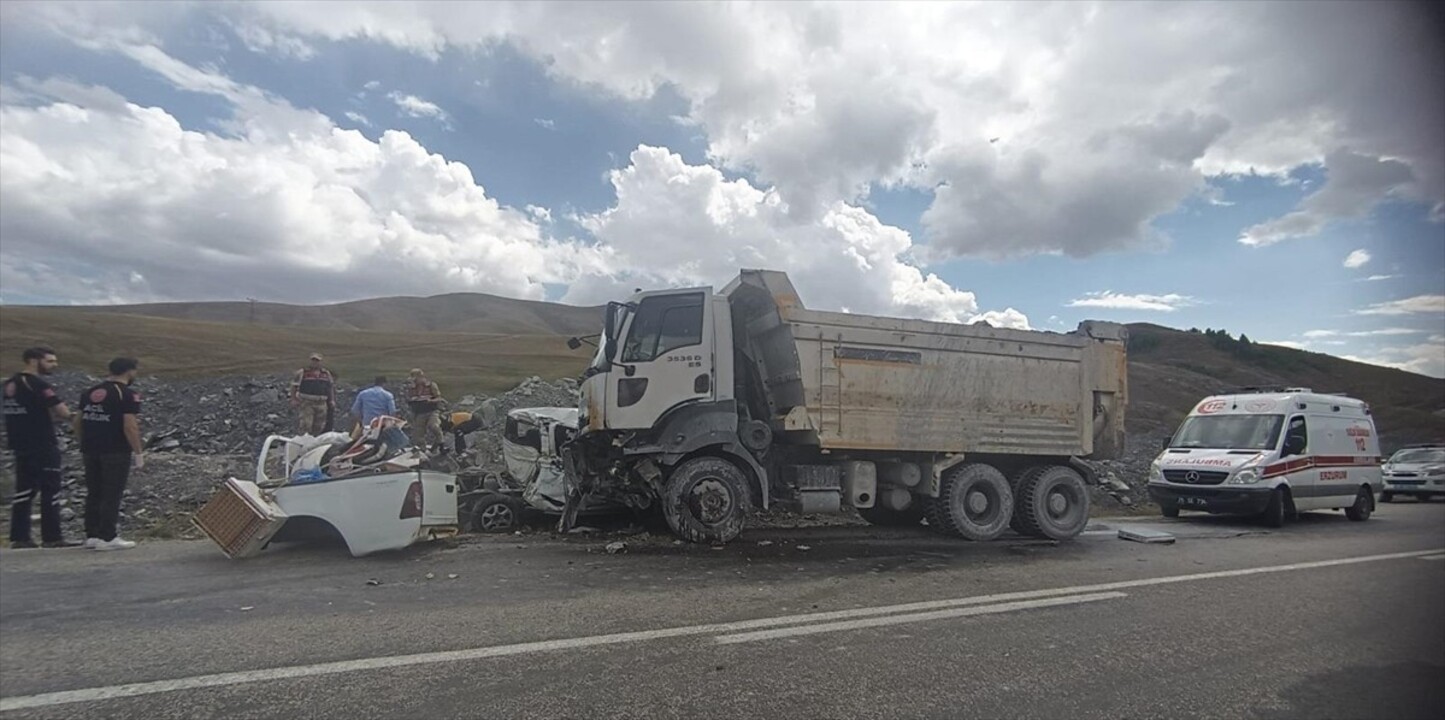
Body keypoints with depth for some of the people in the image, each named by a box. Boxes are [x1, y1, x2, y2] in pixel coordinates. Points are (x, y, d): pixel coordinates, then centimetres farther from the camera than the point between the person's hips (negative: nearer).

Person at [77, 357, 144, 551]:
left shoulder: (89, 393, 12)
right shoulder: (128, 395, -11)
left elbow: (79, 422, 15)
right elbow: (130, 427, -17)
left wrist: (84, 445, 23)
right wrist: (138, 453, -11)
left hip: (90, 450, 7)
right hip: (116, 452, -7)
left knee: (93, 494, 14)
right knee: (112, 496, -2)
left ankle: (92, 535, 19)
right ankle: (107, 538, 0)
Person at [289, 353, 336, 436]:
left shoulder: (326, 374, 12)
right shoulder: (302, 373, 1)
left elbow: (331, 387, 19)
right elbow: (294, 386, 2)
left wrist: (332, 401, 12)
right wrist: (293, 399, -6)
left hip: (321, 404, 4)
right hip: (306, 404, -4)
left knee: (319, 427, 7)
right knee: (306, 425, -13)